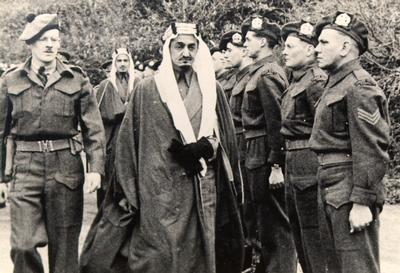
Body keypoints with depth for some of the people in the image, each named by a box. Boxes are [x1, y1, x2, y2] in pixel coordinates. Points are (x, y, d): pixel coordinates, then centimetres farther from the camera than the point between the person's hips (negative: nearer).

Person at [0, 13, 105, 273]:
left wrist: (96, 168, -7)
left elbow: (94, 128, 4)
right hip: (25, 167, 0)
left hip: (66, 166, 0)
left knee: (65, 246, 6)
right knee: (23, 244, -8)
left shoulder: (77, 79, 5)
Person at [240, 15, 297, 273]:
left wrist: (275, 166, -22)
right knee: (269, 216, 19)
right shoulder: (267, 70, 13)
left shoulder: (266, 74, -16)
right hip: (259, 154, 10)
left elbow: (277, 122, -21)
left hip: (264, 155, -10)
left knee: (274, 221, -2)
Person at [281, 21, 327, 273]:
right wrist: (286, 164, 15)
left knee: (313, 234, -2)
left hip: (310, 164, -10)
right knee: (299, 233, 17)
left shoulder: (316, 80, -14)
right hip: (294, 166, 10)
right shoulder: (296, 80, 14)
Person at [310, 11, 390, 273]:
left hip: (351, 195, -10)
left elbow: (371, 152, -21)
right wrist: (329, 195, 17)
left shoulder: (359, 87, -15)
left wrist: (362, 202, -23)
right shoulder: (336, 83, 15)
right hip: (334, 192, 10)